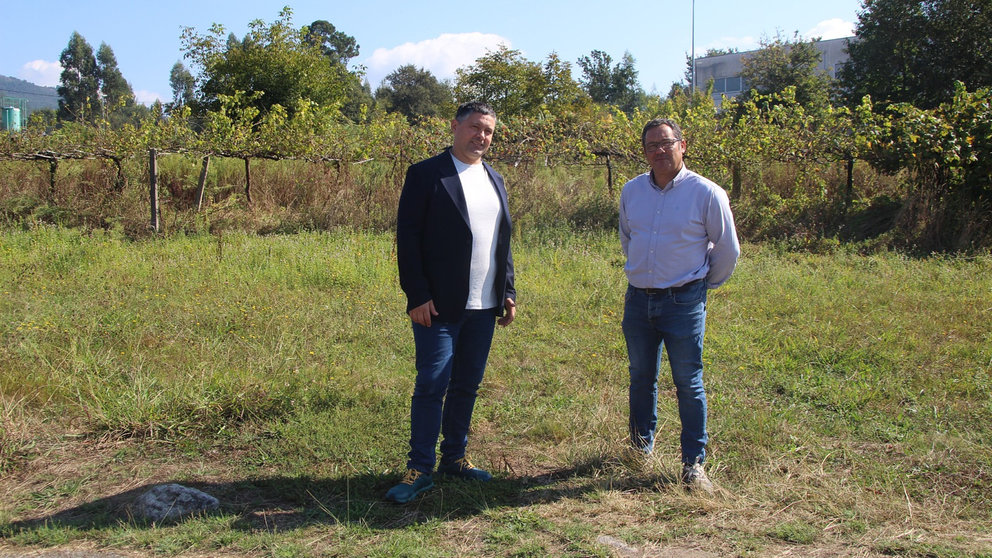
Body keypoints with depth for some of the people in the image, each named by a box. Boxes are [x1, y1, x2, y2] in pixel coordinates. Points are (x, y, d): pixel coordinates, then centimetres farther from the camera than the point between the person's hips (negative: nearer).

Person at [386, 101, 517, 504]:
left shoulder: (495, 180, 16)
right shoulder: (426, 174, -4)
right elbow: (407, 238, -8)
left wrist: (509, 293, 12)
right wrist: (417, 296, -14)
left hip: (484, 306, 6)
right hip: (440, 305, -6)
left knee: (468, 385, 12)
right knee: (432, 385, -4)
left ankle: (454, 458, 24)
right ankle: (420, 469, 4)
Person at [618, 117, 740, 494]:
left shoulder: (706, 193, -10)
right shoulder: (631, 191, 3)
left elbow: (727, 250, 1)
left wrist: (705, 283, 11)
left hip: (684, 302, -4)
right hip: (638, 299, 4)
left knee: (688, 384, 2)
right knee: (641, 377, 15)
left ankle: (693, 463, 13)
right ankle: (642, 444, 35)